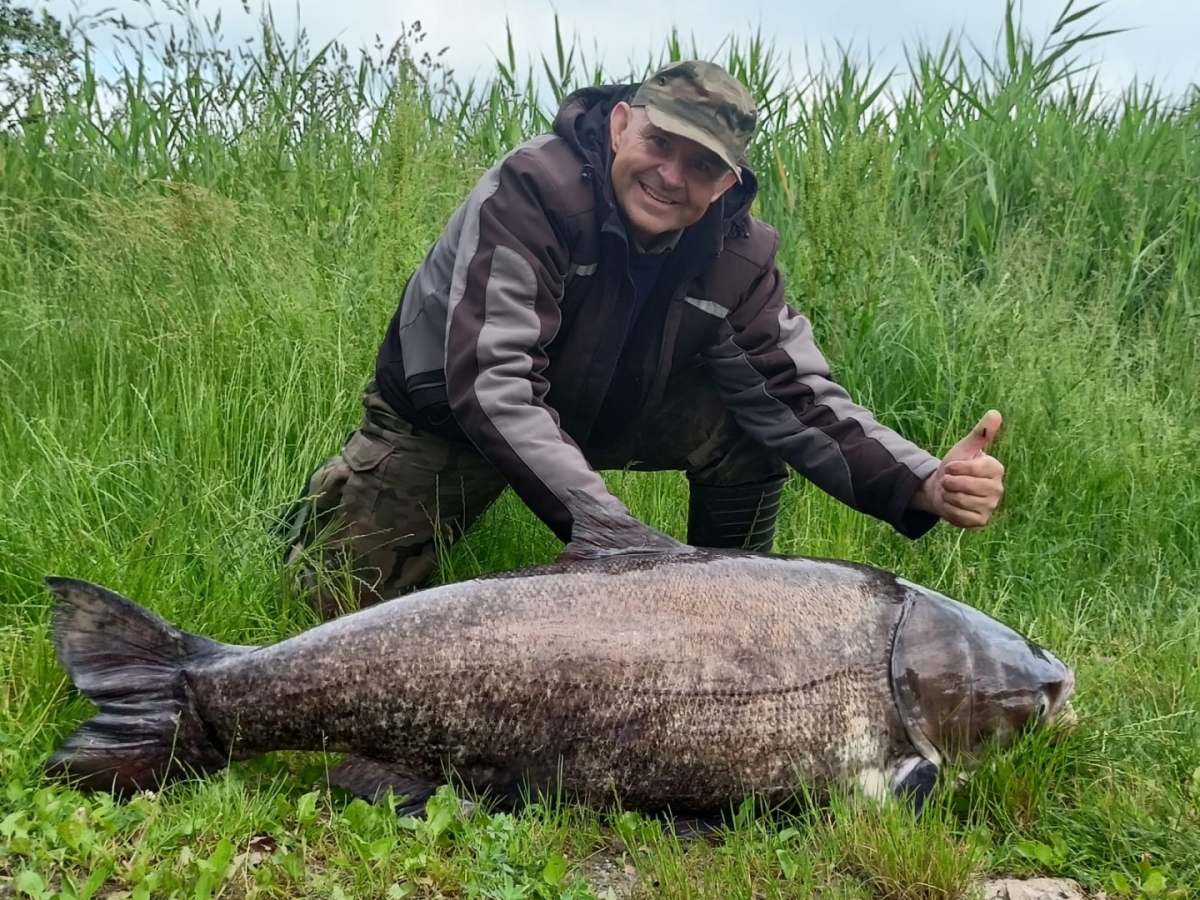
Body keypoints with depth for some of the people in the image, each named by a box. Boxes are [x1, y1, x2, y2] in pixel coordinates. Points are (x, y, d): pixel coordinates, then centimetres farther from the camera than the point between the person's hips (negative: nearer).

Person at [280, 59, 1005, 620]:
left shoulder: (739, 254, -17)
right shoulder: (533, 189, -32)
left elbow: (798, 395, -19)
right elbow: (492, 383, -39)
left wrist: (924, 484, -37)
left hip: (603, 411, 4)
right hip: (450, 413, -3)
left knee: (750, 423, -18)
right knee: (348, 593, -12)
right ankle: (337, 503, 23)